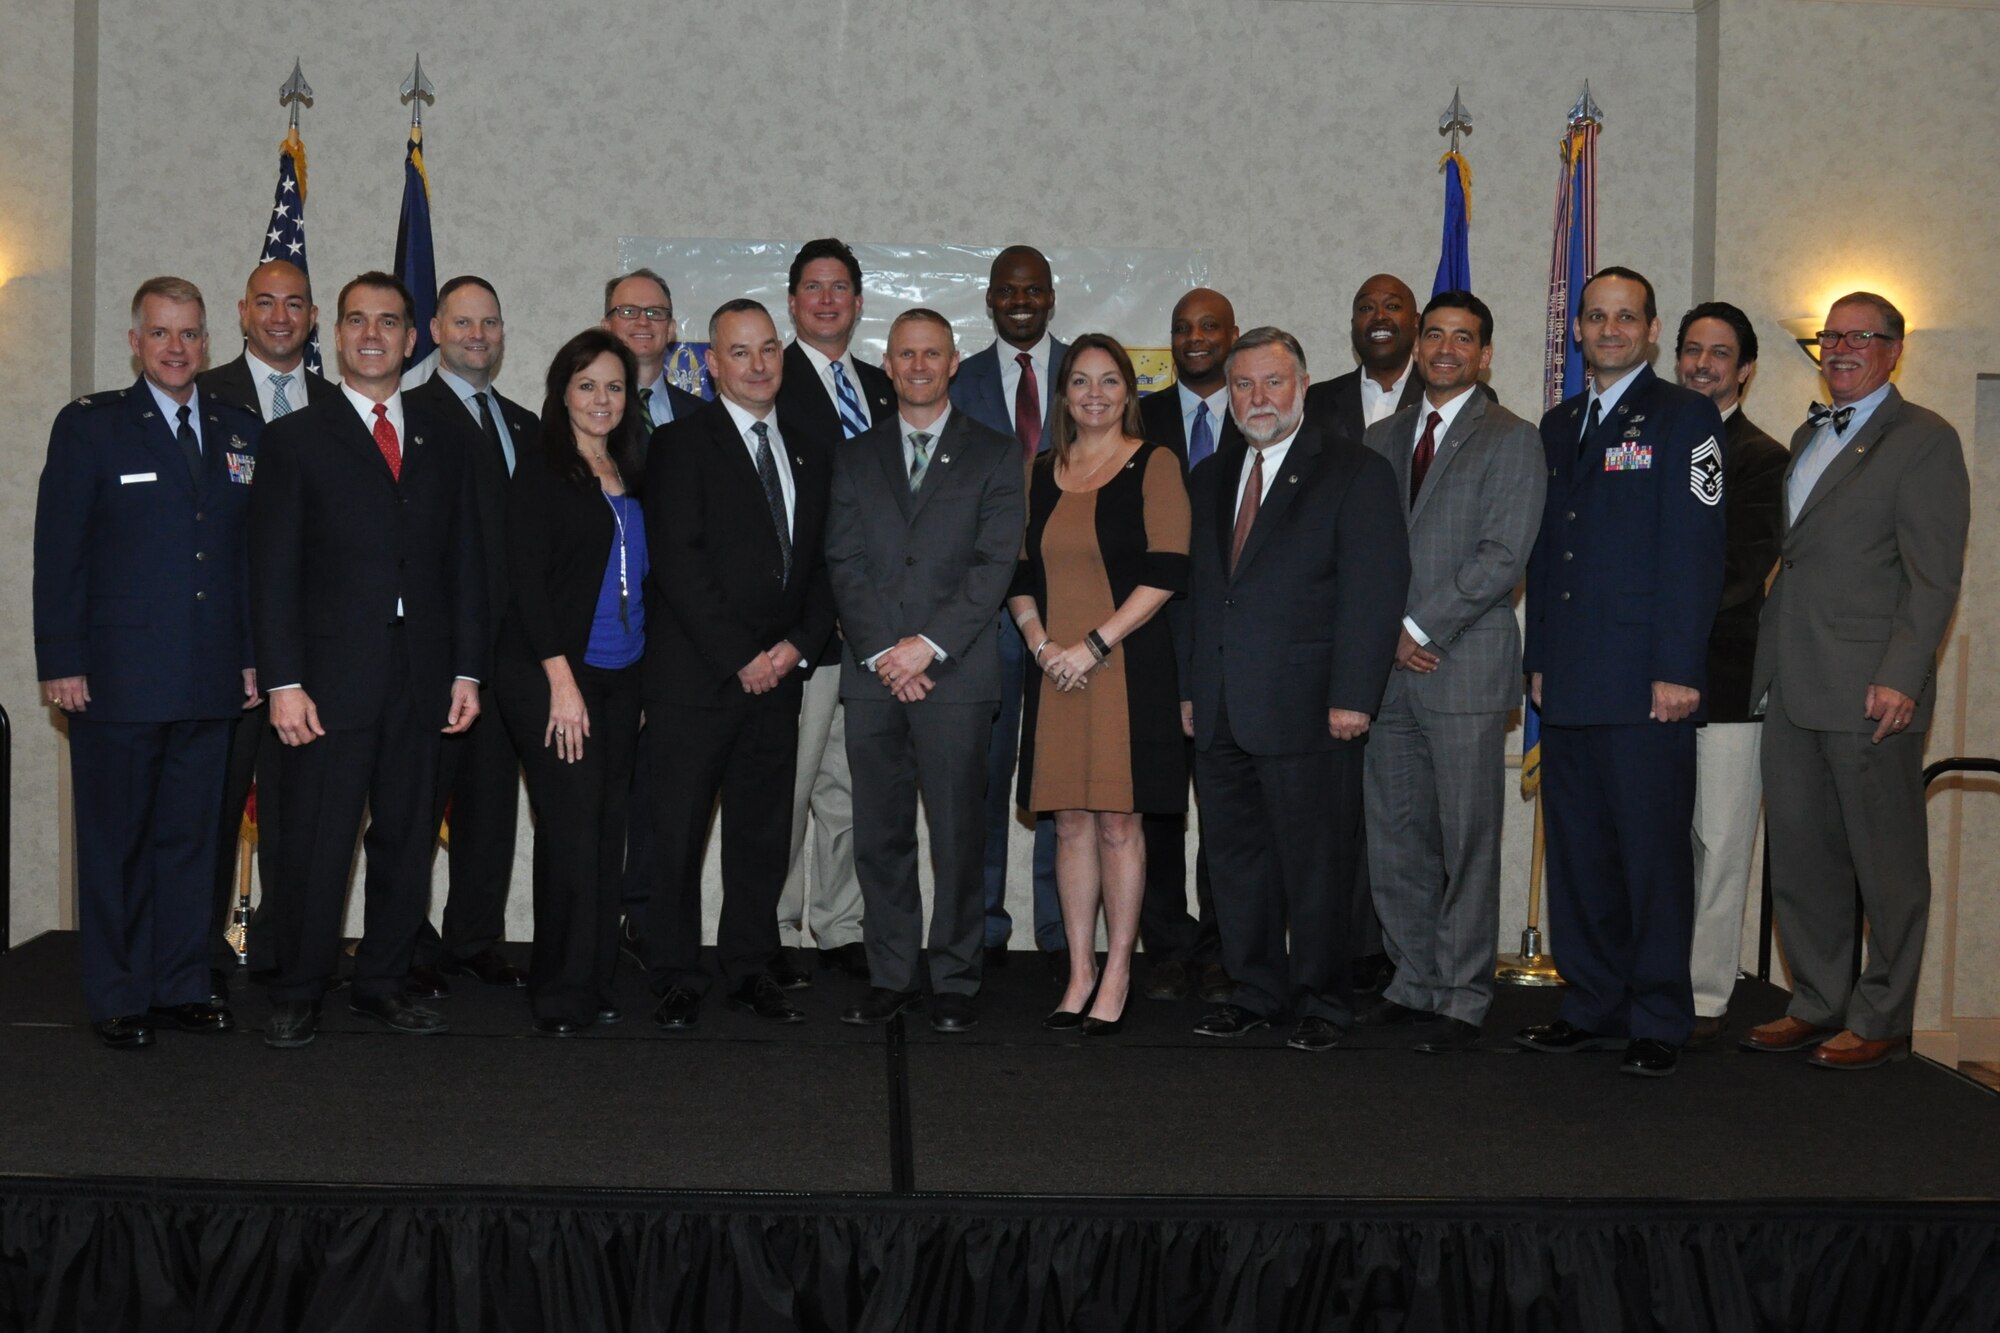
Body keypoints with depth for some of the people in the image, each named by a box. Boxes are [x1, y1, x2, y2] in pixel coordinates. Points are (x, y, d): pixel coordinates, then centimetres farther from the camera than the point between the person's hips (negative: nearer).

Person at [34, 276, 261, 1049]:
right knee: (116, 840, 4)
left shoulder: (240, 432, 12)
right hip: (118, 677, -3)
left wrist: (254, 654, 7)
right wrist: (61, 663, -9)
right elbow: (57, 552, -3)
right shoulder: (89, 426, 1)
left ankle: (180, 987, 19)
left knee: (192, 836, 9)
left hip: (211, 680, 4)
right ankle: (117, 1000, 13)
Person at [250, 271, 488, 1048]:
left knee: (407, 840, 8)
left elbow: (466, 564, 12)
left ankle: (383, 984, 21)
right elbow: (273, 570, -2)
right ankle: (296, 997, 12)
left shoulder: (442, 440, 13)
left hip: (423, 678, 3)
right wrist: (284, 682, -10)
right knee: (316, 845, -1)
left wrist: (468, 669, 5)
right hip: (331, 677, -3)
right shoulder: (296, 438, 3)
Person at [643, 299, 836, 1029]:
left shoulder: (810, 458, 16)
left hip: (776, 675, 5)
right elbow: (677, 562, -10)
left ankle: (750, 969, 19)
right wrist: (739, 658, -13)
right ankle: (676, 976, 10)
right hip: (694, 676, -5)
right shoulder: (681, 444, -1)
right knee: (678, 832, 0)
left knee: (762, 832, 9)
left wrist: (799, 644, -2)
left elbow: (824, 566, 15)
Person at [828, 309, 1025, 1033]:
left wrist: (929, 644, -11)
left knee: (958, 836, -1)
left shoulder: (994, 453, 7)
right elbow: (843, 561, 6)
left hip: (955, 674, -2)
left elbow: (996, 561, -2)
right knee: (879, 837, 5)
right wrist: (881, 652, -7)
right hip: (871, 675, 3)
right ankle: (889, 978, 14)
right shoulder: (854, 456, 15)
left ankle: (956, 981, 8)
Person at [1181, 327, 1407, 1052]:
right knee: (1235, 857, 11)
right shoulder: (1208, 479, 17)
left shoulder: (1355, 471, -2)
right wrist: (1189, 687, 12)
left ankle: (1323, 1001, 15)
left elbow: (1374, 591, -9)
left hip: (1307, 711, -6)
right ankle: (1256, 990, 23)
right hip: (1221, 713, 6)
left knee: (1318, 863, 2)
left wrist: (1352, 696, -16)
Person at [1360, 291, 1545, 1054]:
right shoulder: (1381, 440, 17)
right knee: (1393, 840, 7)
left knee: (1467, 841, -2)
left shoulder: (1511, 442, 0)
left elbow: (1502, 556, -9)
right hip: (1387, 668, 5)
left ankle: (1462, 1001, 6)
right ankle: (1414, 983, 19)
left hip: (1465, 666, -5)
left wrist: (1421, 629, -12)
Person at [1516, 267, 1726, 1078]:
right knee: (1577, 851, 9)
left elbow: (1695, 551, -9)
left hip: (1646, 682, -6)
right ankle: (1593, 1008, 19)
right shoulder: (1558, 425, 18)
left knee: (1653, 852, -1)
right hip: (1570, 681, 6)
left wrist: (1678, 670, -15)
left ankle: (1658, 1023, 8)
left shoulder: (1683, 418, -1)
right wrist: (1539, 659, 13)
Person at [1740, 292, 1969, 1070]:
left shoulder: (1924, 440, -4)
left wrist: (1900, 678, -18)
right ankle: (1818, 1005, 24)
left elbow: (1934, 576, -11)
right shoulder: (1808, 437, 19)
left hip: (1871, 692, -7)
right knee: (1800, 856, 12)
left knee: (1887, 864, 3)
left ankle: (1881, 1021, 12)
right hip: (1792, 686, 7)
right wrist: (1769, 665, 11)